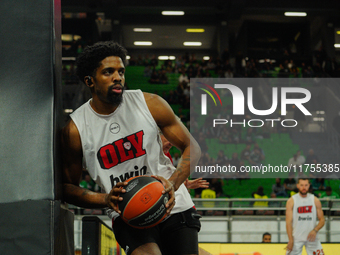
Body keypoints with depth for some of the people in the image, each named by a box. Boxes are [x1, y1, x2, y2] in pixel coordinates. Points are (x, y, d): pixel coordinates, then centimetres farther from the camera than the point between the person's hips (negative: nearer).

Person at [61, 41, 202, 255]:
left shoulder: (150, 104, -5)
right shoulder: (75, 130, -8)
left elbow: (192, 148, 0)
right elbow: (67, 187, 1)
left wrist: (173, 183, -19)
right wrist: (105, 199, -18)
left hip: (172, 206, 3)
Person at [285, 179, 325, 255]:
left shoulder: (315, 200, 3)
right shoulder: (291, 201, -3)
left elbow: (322, 220, 4)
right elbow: (288, 222, -7)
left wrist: (315, 230, -15)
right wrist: (290, 240, -16)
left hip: (311, 237, 2)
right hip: (296, 237, -2)